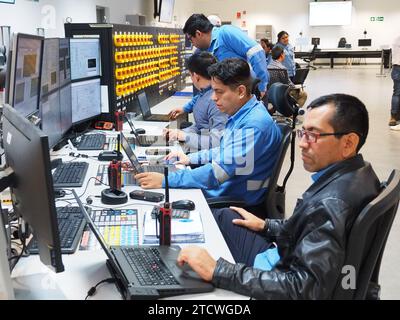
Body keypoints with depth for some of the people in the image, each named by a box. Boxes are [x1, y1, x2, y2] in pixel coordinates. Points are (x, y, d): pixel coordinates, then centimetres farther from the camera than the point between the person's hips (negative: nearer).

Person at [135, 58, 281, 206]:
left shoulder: (254, 126, -27)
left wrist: (165, 180, -29)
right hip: (224, 187, 9)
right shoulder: (243, 115, 6)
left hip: (237, 200, -9)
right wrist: (191, 158, 12)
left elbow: (218, 172, -31)